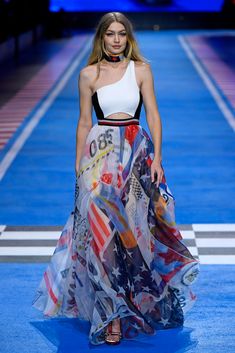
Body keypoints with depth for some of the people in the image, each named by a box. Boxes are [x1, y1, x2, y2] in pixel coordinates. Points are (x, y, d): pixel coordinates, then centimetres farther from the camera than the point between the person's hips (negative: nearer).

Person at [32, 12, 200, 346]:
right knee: (102, 229, -6)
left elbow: (153, 116, 2)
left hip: (137, 154, 1)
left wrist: (156, 157, -6)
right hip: (101, 155, 0)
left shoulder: (141, 69, 4)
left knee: (134, 227, 4)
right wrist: (78, 166, 7)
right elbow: (84, 123, 7)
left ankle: (133, 300, 22)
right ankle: (111, 314, -1)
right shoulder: (88, 75, 4)